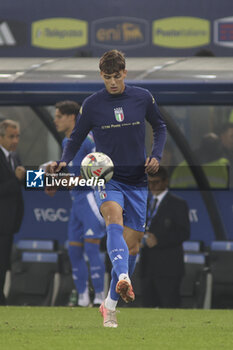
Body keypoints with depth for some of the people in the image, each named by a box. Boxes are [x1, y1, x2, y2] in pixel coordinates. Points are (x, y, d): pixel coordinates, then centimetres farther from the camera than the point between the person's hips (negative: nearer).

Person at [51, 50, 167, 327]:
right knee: (114, 216, -34)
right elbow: (76, 137, 7)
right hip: (107, 178, -3)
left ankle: (110, 305, 18)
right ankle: (123, 278, -56)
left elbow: (160, 127, 16)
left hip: (137, 181, 3)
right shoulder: (92, 104, -3)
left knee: (132, 244, 3)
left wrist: (156, 155, 0)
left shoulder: (142, 98, 1)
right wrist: (64, 161, -12)